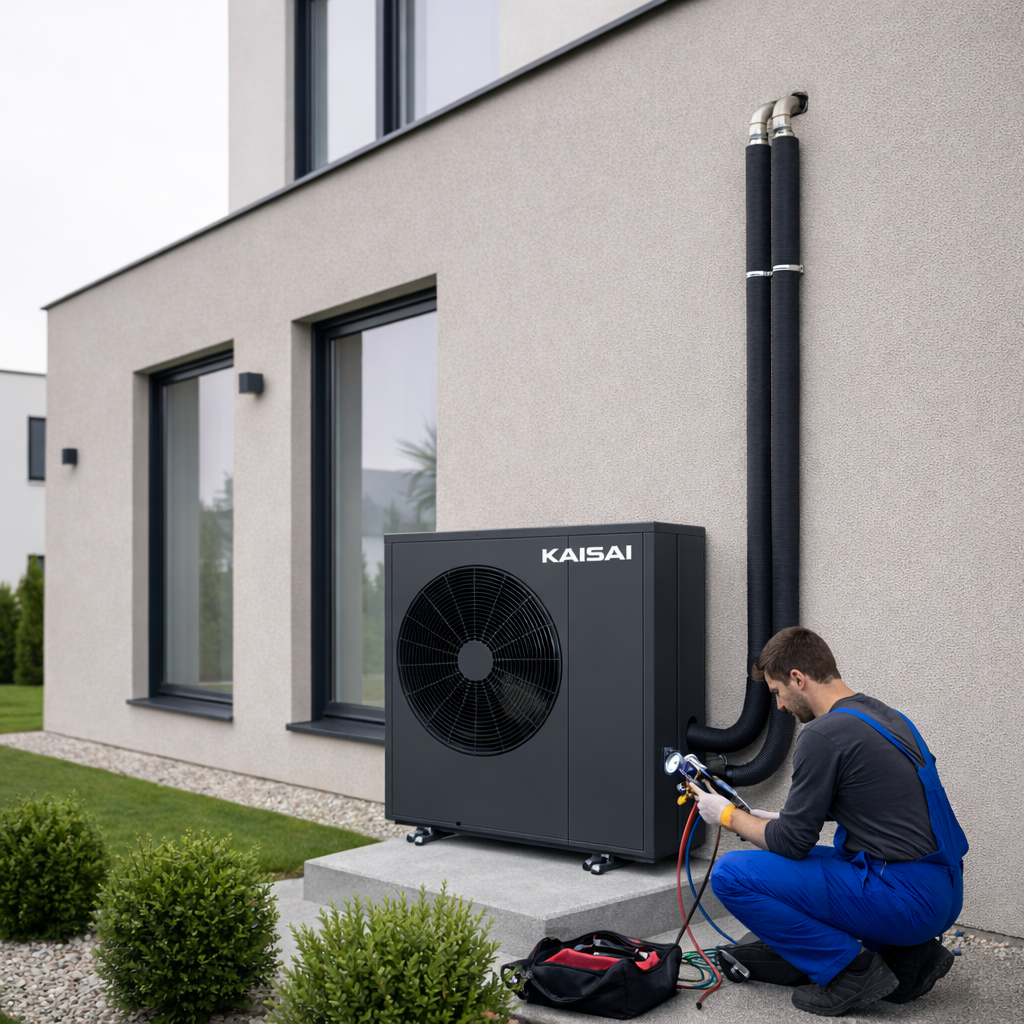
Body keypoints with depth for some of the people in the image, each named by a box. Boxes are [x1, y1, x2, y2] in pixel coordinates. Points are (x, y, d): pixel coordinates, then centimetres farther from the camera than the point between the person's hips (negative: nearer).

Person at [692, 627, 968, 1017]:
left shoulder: (824, 734, -15)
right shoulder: (883, 715, 14)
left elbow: (792, 842, -10)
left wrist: (729, 816, 7)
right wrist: (772, 822, 26)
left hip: (905, 899, -9)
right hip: (942, 893, 9)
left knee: (731, 874, -8)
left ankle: (851, 967, -4)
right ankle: (906, 956, 14)